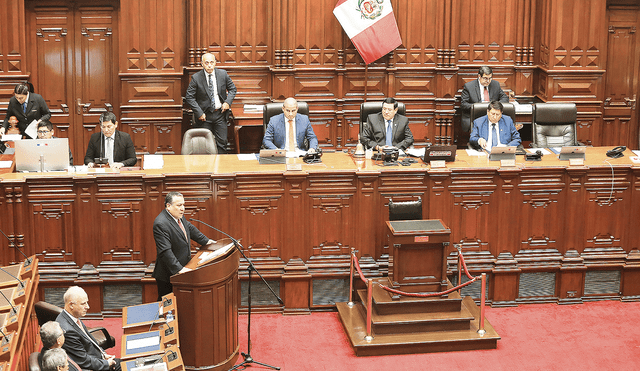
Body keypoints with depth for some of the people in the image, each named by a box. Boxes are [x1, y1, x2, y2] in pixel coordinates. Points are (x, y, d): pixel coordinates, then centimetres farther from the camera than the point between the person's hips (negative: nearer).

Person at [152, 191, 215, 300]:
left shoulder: (179, 216, 5)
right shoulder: (160, 224, -24)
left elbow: (190, 229, 26)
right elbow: (165, 251, -29)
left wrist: (206, 241, 32)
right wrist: (179, 269, -32)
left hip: (183, 269, 9)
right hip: (168, 274, -9)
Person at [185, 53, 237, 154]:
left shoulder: (223, 74, -1)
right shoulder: (196, 78, -8)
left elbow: (232, 89, 11)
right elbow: (190, 97, -5)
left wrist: (228, 102, -6)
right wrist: (199, 113, -13)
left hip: (220, 114, 2)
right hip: (205, 115, -2)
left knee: (222, 142, 3)